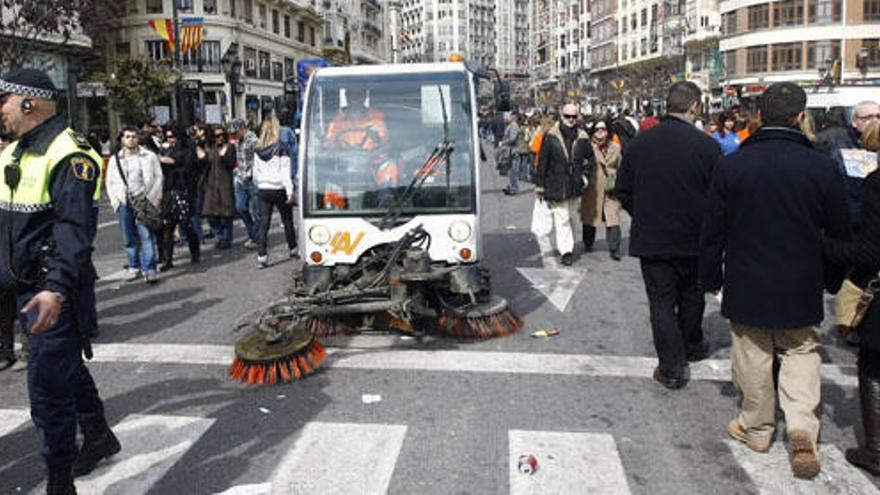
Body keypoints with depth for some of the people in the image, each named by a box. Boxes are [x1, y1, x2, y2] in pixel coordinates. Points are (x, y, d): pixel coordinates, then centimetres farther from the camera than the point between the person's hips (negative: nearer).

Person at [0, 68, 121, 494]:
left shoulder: (68, 154, -16)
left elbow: (74, 230, -26)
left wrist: (57, 288, -35)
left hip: (51, 291, -9)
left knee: (48, 386, -4)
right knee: (67, 366, 21)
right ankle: (98, 436, 40)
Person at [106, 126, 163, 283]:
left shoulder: (149, 157, 7)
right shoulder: (115, 159, 15)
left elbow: (158, 178, 5)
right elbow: (110, 182, 17)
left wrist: (153, 198, -3)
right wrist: (115, 200, 6)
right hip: (124, 203, 3)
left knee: (147, 235, -11)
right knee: (128, 239, 6)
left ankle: (149, 270, -10)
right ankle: (134, 267, 16)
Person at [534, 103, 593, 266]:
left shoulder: (582, 137, 3)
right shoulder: (551, 136, -6)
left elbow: (590, 158, 18)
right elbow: (542, 162, -4)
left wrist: (584, 175, 5)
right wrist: (540, 185, -5)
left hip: (575, 185, 4)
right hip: (556, 184, -3)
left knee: (570, 217, 15)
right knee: (561, 218, -6)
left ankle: (568, 246, 30)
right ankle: (566, 250, -5)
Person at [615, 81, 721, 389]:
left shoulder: (639, 143, -6)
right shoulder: (707, 146, -13)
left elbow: (622, 191, 2)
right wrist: (703, 225, 9)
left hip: (651, 240, 0)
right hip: (693, 240, 0)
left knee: (662, 301, 7)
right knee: (691, 295, 22)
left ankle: (671, 367, 9)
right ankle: (691, 347, 41)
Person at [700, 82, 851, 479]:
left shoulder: (731, 165, -9)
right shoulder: (822, 167, -9)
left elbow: (713, 230, -4)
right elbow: (839, 233, 1)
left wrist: (711, 277, 8)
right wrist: (832, 279, 17)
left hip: (746, 284, 0)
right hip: (801, 287, 0)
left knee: (753, 357, 12)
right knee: (802, 353, 16)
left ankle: (756, 428, 26)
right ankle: (802, 425, 1)